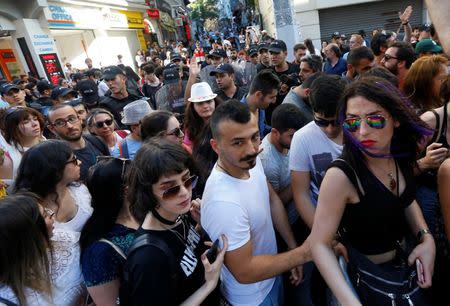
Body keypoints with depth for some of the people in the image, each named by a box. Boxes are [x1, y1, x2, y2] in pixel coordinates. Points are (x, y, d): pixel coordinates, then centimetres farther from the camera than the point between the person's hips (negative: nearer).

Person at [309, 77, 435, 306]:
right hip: (367, 276, -7)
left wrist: (426, 237, -9)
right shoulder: (340, 176, -33)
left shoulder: (401, 157, -13)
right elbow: (319, 244, -28)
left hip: (406, 260, 7)